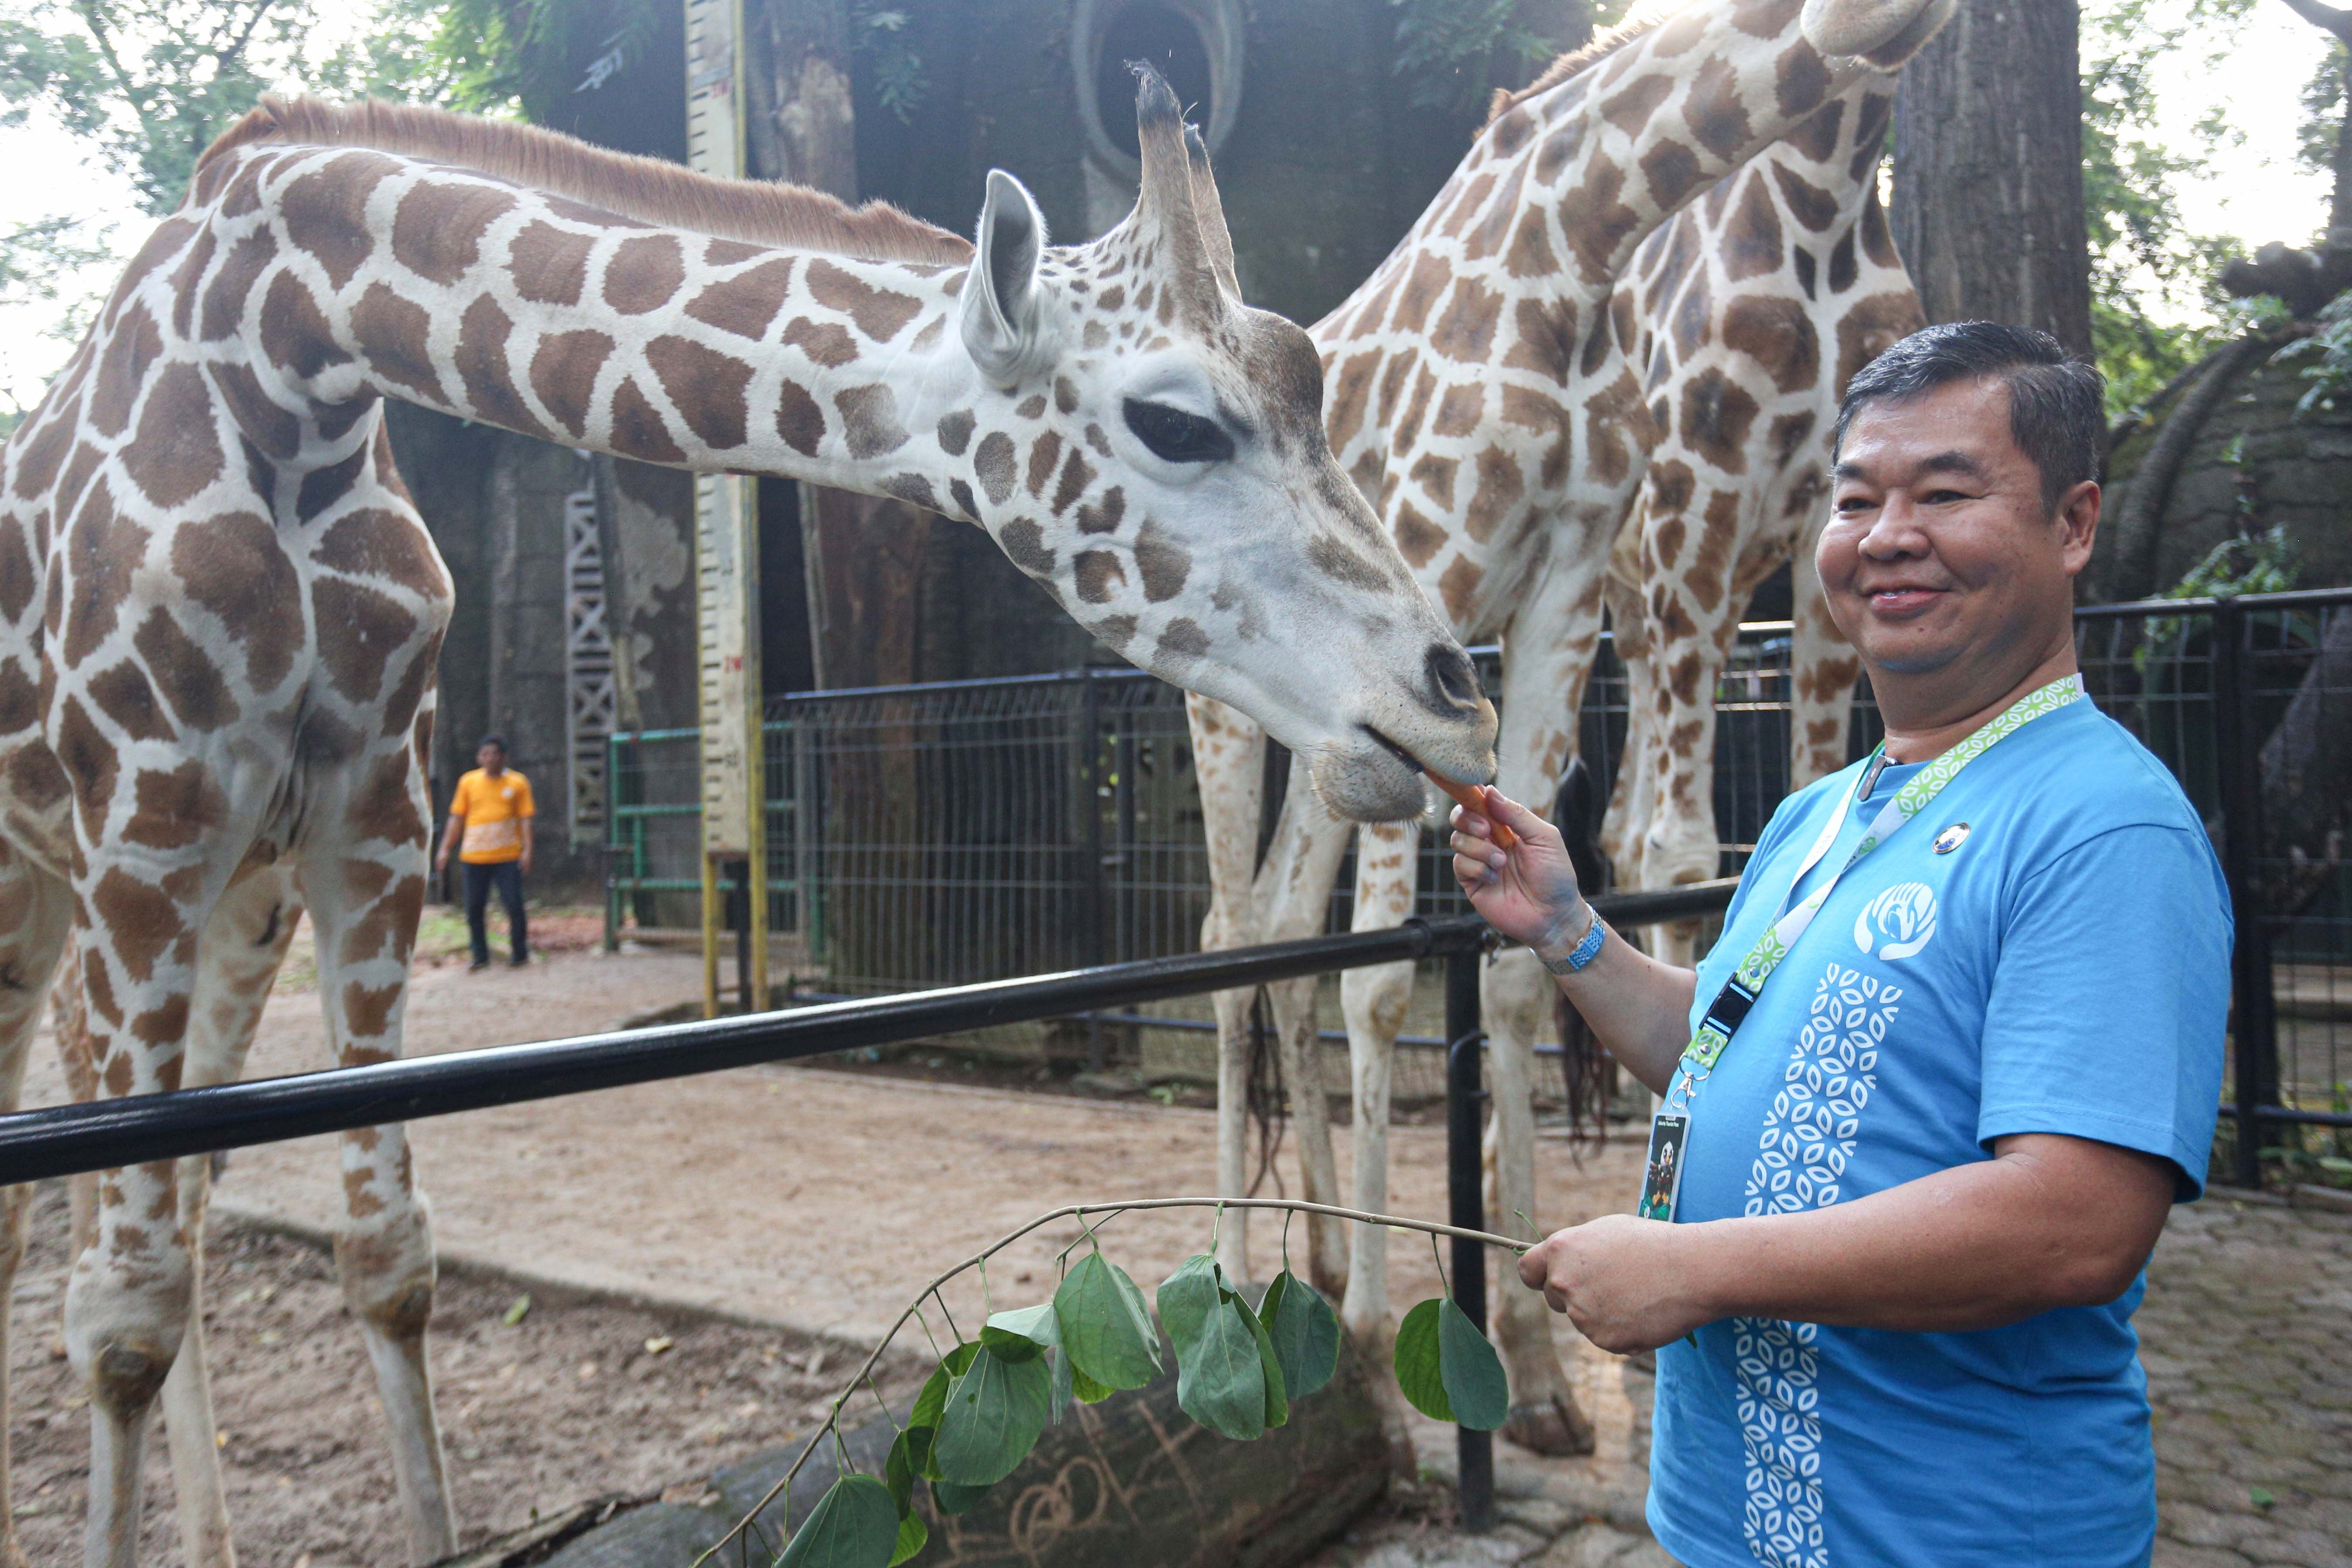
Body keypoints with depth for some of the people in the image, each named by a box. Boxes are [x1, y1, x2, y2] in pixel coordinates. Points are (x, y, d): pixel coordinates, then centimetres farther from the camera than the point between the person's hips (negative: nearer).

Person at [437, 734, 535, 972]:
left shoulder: (518, 783, 2)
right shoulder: (468, 782, 8)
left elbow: (526, 819, 1)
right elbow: (457, 818, 11)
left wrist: (527, 850, -9)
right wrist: (445, 849, 6)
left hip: (508, 856, -2)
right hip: (474, 856, 2)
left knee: (514, 904, -5)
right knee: (474, 908, 4)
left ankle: (520, 953, 11)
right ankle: (481, 957, 16)